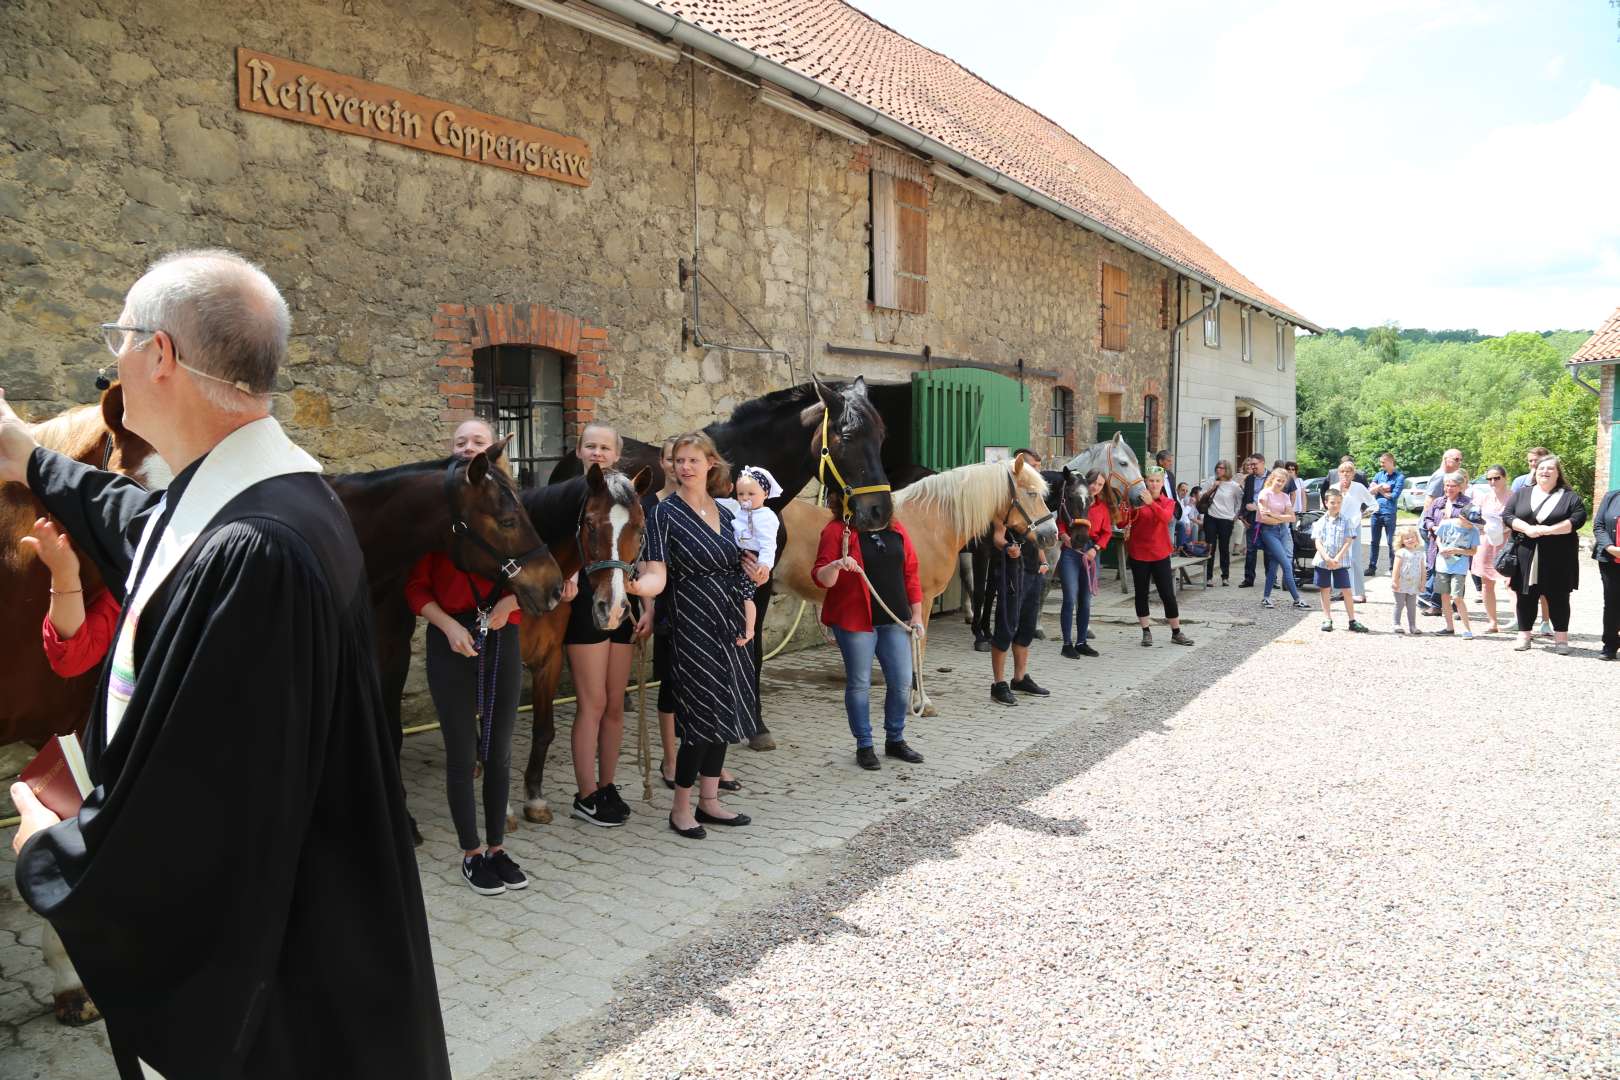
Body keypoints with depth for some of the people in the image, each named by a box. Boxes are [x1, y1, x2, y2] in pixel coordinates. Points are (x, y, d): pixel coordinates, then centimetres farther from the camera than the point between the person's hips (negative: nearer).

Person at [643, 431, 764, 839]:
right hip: (692, 627, -6)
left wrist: (749, 620, 6)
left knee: (724, 714, 10)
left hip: (730, 627, 6)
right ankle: (681, 808, 9)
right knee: (701, 717, -6)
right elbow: (656, 574, -13)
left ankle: (709, 801, 22)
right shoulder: (666, 513, -6)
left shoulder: (725, 513, 11)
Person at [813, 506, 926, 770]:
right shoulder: (838, 531, -7)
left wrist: (916, 615, 10)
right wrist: (835, 566, -32)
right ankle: (864, 746, 18)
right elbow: (821, 578, -10)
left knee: (902, 682, 8)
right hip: (855, 620, -5)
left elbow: (910, 574, 12)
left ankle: (895, 740, 27)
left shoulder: (897, 530, 8)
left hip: (894, 620, 5)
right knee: (859, 684, 5)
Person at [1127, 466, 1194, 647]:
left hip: (1160, 553, 1)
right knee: (1141, 593, 6)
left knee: (1168, 594, 3)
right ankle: (1146, 632, 17)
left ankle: (1176, 633, 14)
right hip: (1138, 553, -1)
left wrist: (1151, 503, -35)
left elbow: (1165, 517, -19)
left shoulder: (1168, 502, 4)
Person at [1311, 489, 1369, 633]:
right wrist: (1327, 559, -16)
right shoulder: (1321, 522, 3)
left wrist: (1337, 558, -15)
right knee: (1325, 590, 8)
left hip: (1341, 562, -1)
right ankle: (1327, 619, 16)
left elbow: (1348, 542, -5)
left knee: (1347, 590, -1)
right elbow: (1318, 542, -3)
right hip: (1323, 561, 1)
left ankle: (1352, 621, 4)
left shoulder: (1346, 521, 0)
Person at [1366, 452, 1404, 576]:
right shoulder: (1378, 475, 11)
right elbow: (1370, 490, 3)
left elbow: (1394, 496, -13)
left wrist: (1379, 490, -3)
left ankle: (1394, 568, 7)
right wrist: (1381, 486, -13)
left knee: (1391, 542, 0)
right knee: (1374, 541, 9)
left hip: (1389, 513, -5)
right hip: (1376, 511, 5)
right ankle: (1372, 567, 15)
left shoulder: (1399, 477, -4)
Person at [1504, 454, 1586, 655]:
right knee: (1526, 596, 5)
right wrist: (1527, 528, -13)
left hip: (1558, 558, -1)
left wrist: (1549, 529, -17)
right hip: (1526, 556, 2)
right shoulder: (1522, 493, 12)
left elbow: (1578, 519, -7)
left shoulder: (1570, 496, 5)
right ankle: (1524, 636, 13)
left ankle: (1561, 638, 12)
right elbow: (1507, 515, 4)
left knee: (1558, 597, 3)